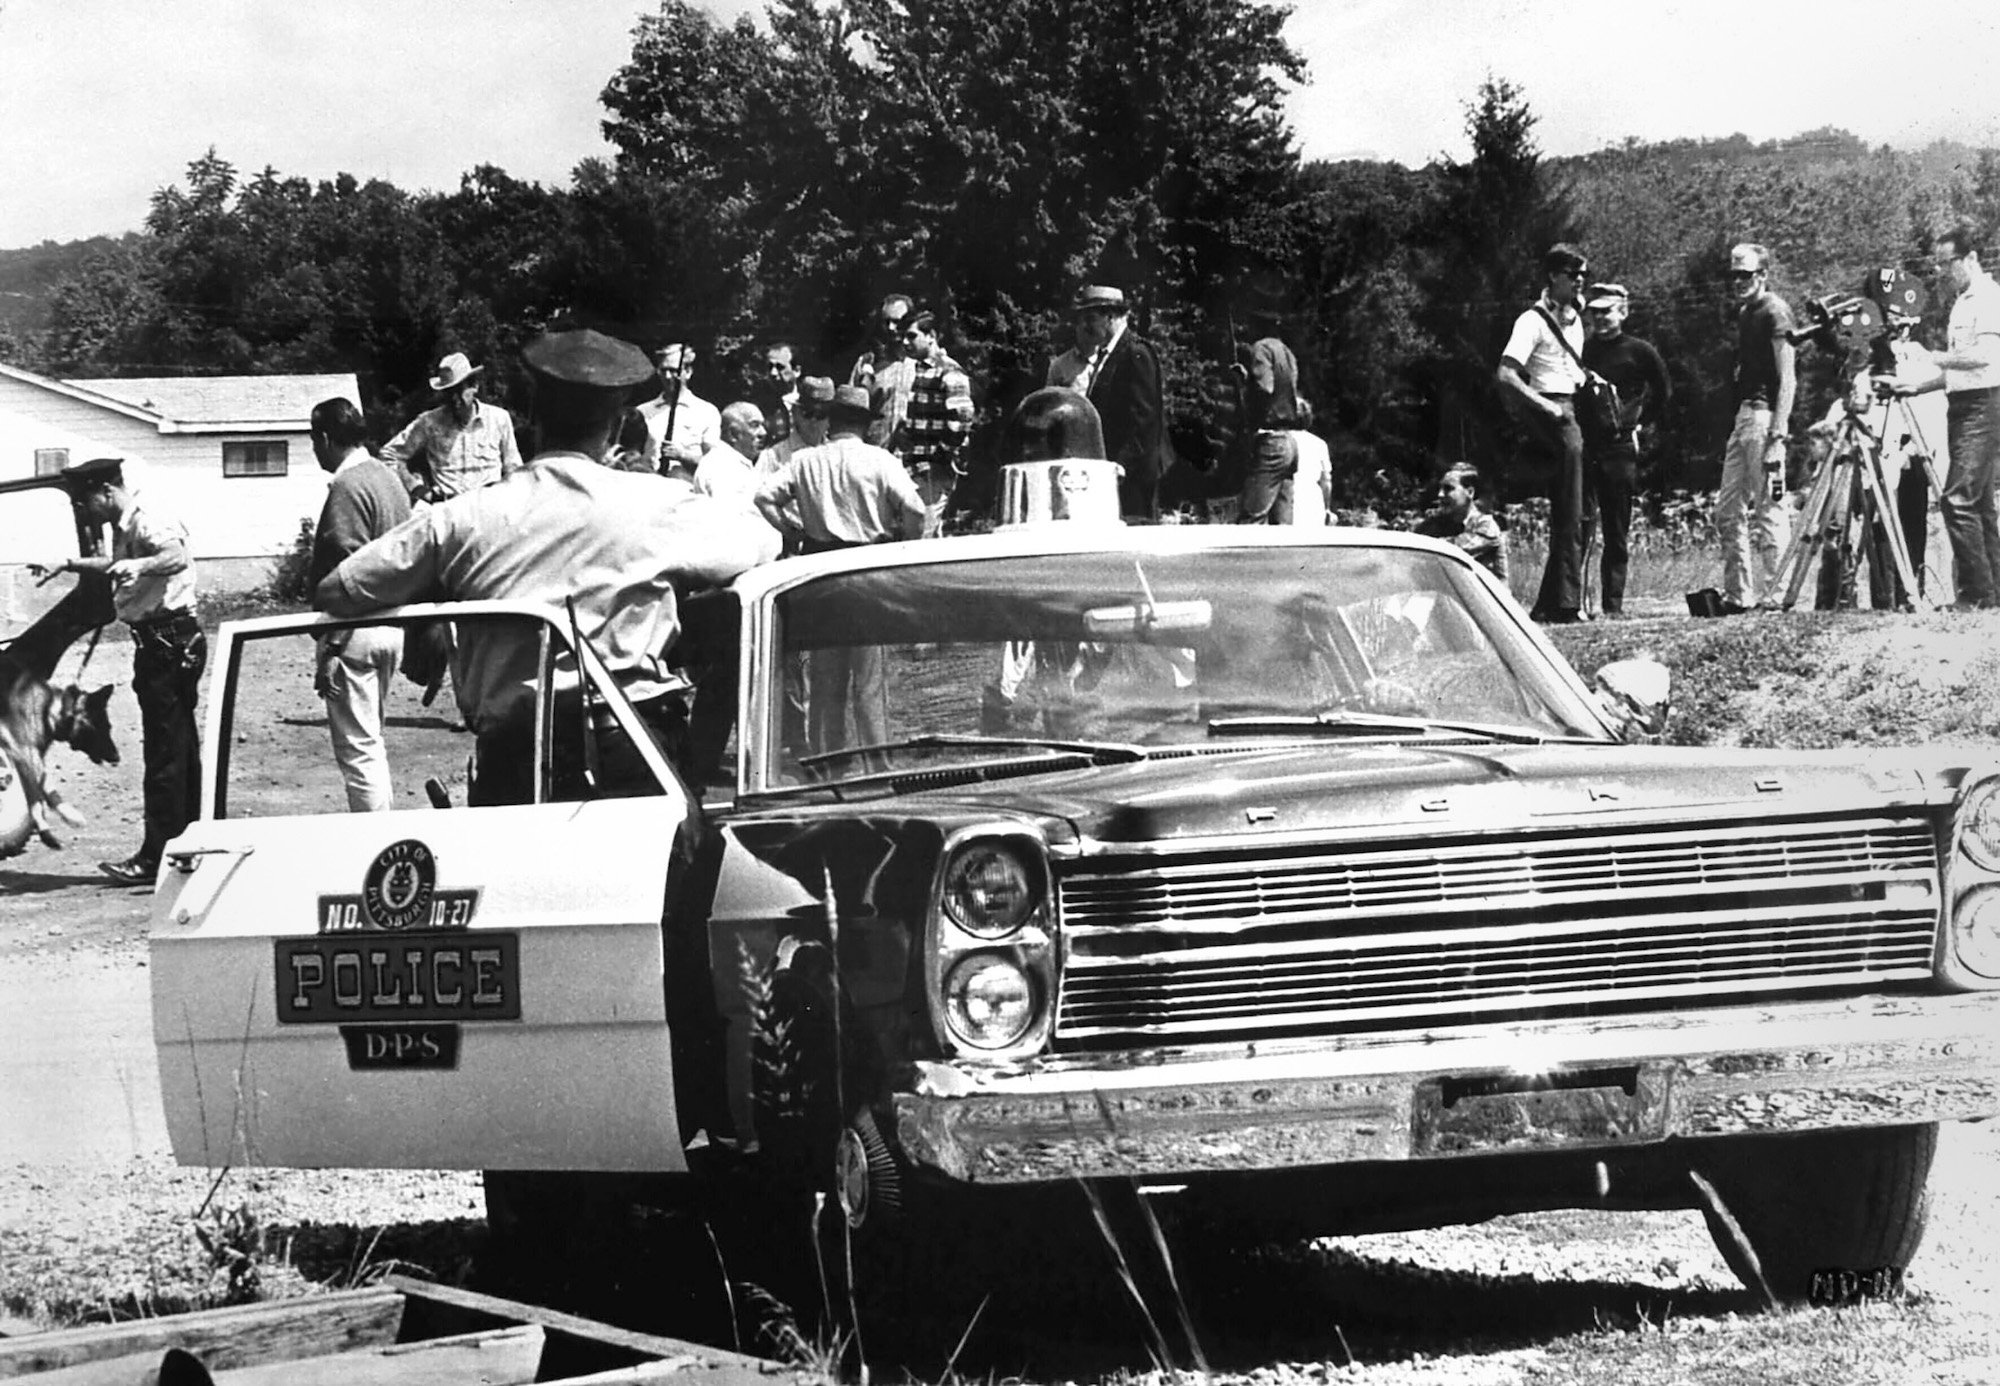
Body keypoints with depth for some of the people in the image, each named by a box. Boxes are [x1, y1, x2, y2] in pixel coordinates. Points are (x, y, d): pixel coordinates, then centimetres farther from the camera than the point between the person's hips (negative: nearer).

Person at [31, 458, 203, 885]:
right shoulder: (126, 525, 15)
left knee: (164, 751, -8)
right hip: (164, 640, 11)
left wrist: (139, 565, -56)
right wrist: (69, 565, 31)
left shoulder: (148, 520, -18)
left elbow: (177, 557, -38)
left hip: (170, 639, -11)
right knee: (180, 747, 15)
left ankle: (156, 858, -7)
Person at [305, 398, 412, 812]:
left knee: (357, 748, -6)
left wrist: (331, 648, -20)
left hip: (357, 632, -10)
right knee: (371, 743, 19)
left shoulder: (348, 487, -16)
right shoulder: (389, 478, 14)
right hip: (393, 626, 10)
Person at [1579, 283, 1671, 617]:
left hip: (1619, 448, -2)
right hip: (1581, 445, 2)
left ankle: (1613, 603, 4)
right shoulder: (1580, 349, 10)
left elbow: (1663, 392, 14)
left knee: (1617, 532, 1)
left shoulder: (1639, 351, 3)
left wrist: (1639, 422, 9)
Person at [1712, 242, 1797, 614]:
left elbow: (1787, 378, -15)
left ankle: (1772, 594, -8)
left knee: (1768, 509, -9)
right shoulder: (1744, 313, 18)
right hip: (1743, 414, 10)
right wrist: (1732, 427, 18)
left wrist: (1778, 430, -23)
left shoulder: (1775, 312, -9)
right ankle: (1738, 594, 14)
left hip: (1766, 415, -10)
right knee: (1727, 510, 10)